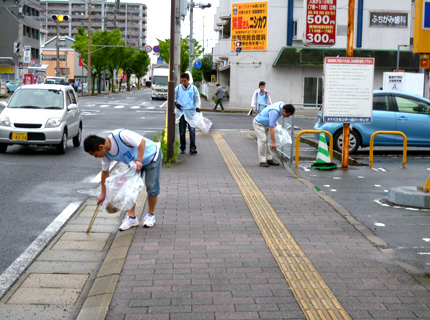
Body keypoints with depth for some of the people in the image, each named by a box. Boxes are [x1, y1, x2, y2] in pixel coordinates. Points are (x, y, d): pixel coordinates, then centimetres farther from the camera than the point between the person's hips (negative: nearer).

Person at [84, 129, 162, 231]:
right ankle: (131, 217, 8)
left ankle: (150, 215, 13)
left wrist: (139, 160, -39)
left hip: (151, 156, -6)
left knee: (151, 188, -6)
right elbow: (105, 172, 1)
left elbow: (142, 141, -31)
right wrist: (103, 193, 5)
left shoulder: (120, 135, -38)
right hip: (134, 163, 6)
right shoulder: (106, 155, -13)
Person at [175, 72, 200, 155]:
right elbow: (173, 97, 13)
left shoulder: (193, 88, 3)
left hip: (191, 112, -1)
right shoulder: (178, 88, 4)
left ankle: (193, 148, -9)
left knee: (192, 130, -10)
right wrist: (175, 103, -8)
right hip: (181, 112, 1)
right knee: (182, 132, 6)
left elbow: (197, 99, 9)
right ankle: (182, 148, 17)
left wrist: (197, 107, -7)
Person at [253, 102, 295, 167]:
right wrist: (274, 142, -34)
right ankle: (262, 161, -14)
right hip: (258, 123, -9)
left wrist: (275, 123, 13)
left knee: (266, 141, 10)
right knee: (262, 140, -17)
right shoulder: (274, 112, -36)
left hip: (265, 124, 9)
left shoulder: (283, 105, -10)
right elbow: (271, 128, -35)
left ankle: (269, 159, 14)